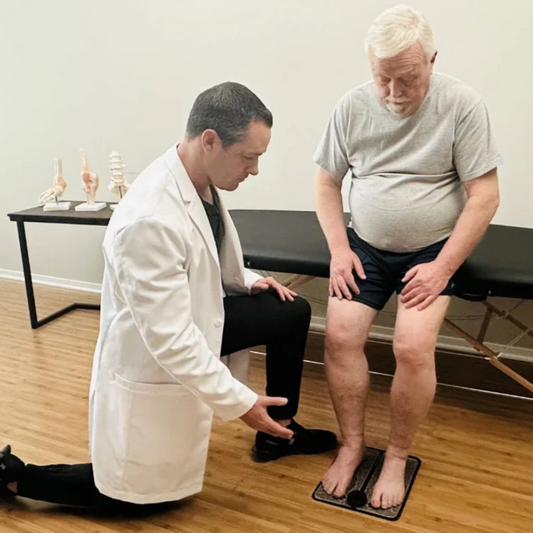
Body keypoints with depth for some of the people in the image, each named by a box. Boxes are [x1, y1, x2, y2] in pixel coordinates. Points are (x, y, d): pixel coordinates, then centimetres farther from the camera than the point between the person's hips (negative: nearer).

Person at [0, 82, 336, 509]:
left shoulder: (203, 181, -8)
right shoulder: (150, 219, -36)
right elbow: (169, 339, -33)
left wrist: (246, 280, 2)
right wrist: (239, 402, -28)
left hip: (194, 318, 8)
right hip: (152, 359, -8)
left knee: (292, 313, 10)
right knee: (144, 491, 10)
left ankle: (279, 433, 27)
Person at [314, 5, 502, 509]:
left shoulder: (462, 104, -10)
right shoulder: (353, 106, -2)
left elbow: (484, 196, -9)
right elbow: (326, 182, 6)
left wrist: (443, 266, -15)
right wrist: (339, 249, -6)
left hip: (432, 250, -2)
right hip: (365, 247, 3)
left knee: (413, 347, -20)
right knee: (340, 335, -16)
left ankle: (397, 456, 4)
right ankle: (352, 444, 6)